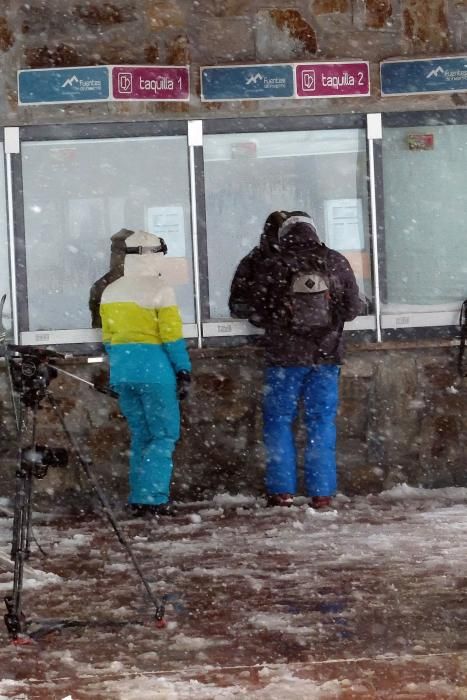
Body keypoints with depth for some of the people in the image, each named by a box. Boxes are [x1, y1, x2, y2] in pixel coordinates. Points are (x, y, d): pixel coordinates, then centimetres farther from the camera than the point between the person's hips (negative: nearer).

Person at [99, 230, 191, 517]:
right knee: (165, 435, 1)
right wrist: (184, 372, -5)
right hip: (154, 372, -6)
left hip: (121, 374, 7)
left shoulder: (110, 292, 11)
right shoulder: (160, 289, -10)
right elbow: (172, 335, -11)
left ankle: (139, 498, 14)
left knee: (141, 435, 15)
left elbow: (108, 337, 14)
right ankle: (152, 497, -7)